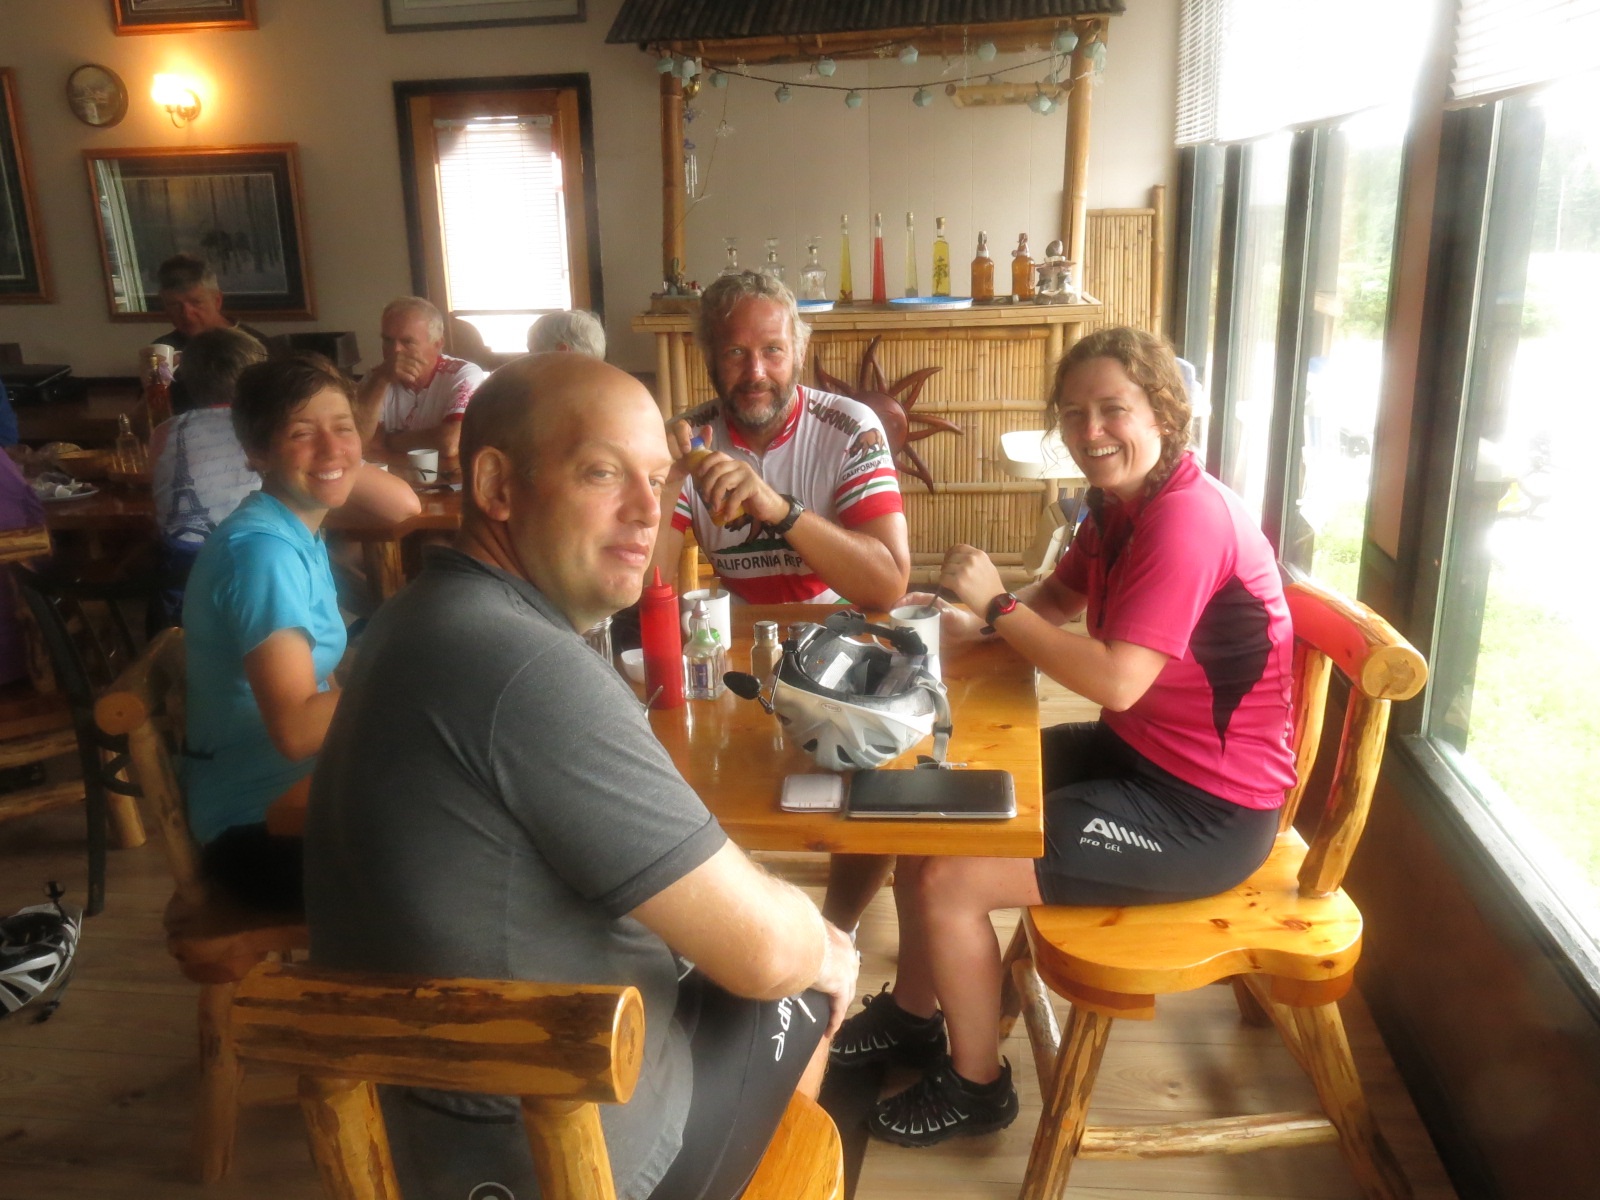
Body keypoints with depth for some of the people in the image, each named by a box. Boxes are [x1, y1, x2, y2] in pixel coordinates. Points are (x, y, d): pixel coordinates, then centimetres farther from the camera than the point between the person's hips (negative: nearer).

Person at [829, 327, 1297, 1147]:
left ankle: (976, 1086, 13)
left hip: (1206, 810, -10)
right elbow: (1056, 602, 13)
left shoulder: (1188, 519, -25)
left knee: (948, 878, -15)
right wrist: (977, 623, -7)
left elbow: (1116, 681, -31)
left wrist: (996, 603, -22)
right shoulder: (1122, 503, 5)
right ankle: (913, 1015, 30)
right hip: (1133, 752, 10)